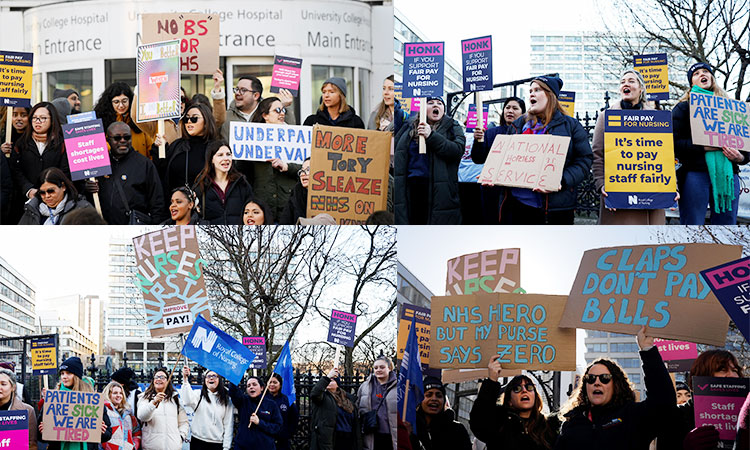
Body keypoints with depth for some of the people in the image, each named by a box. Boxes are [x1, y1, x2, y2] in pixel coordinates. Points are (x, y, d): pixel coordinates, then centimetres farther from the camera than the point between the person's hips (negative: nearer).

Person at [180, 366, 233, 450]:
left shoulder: (227, 401, 7)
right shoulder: (198, 394, 3)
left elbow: (228, 425, 6)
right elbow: (188, 401, -19)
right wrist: (185, 379, -24)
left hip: (217, 443, 1)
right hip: (198, 442, -1)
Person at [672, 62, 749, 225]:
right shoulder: (684, 107, 9)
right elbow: (674, 142, -3)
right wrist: (704, 147, -15)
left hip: (727, 173, 4)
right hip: (695, 173, -4)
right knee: (692, 225, -8)